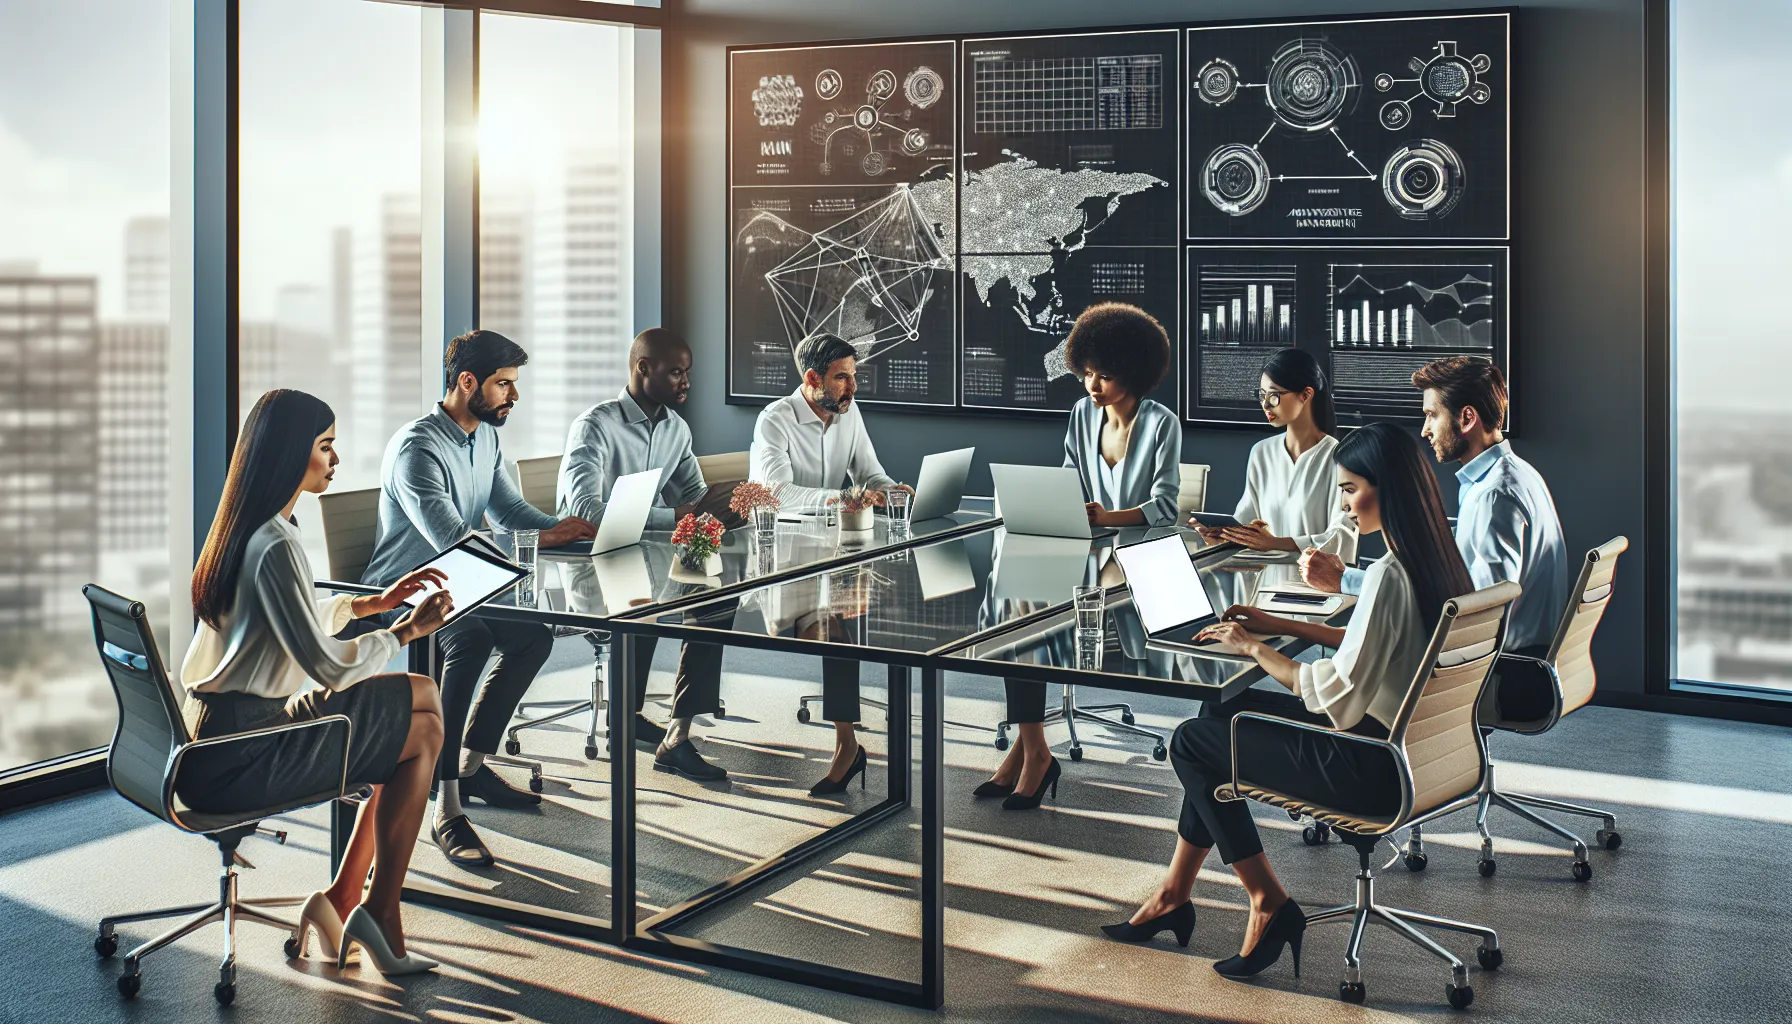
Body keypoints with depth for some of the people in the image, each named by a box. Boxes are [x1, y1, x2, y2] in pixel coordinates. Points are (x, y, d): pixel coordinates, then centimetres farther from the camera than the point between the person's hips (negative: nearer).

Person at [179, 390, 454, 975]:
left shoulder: (243, 528, 10)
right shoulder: (275, 546, -22)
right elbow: (329, 666, -20)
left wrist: (372, 604, 17)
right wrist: (408, 630, -8)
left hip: (211, 735, 10)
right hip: (238, 761, -10)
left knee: (418, 700, 14)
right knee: (424, 731, -1)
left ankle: (342, 903, 14)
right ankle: (381, 918, 8)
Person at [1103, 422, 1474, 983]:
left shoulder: (1388, 576, -26)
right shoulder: (1438, 558, 4)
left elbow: (1336, 692, -23)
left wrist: (1254, 648, -9)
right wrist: (1279, 626, 16)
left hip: (1372, 767, -10)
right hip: (1408, 740, 10)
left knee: (1191, 742, 4)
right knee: (1223, 712, 19)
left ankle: (1269, 904, 11)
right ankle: (1174, 892, 22)